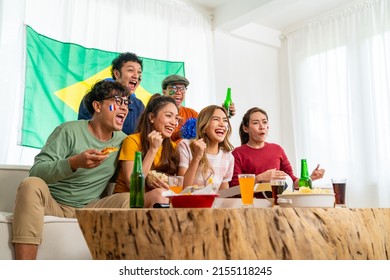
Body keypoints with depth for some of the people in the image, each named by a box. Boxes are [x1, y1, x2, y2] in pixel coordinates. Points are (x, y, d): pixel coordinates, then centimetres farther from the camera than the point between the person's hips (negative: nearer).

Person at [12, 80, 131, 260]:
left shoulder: (123, 141, 6)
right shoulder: (69, 130, -8)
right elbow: (36, 172, -16)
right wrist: (74, 162, -33)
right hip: (51, 204, -3)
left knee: (130, 199, -21)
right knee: (32, 185, -33)